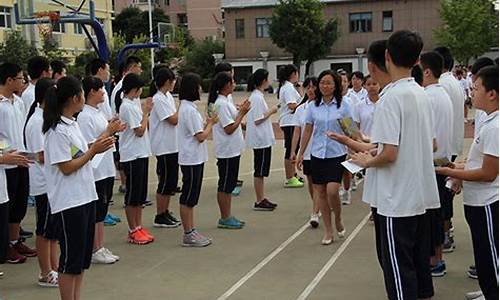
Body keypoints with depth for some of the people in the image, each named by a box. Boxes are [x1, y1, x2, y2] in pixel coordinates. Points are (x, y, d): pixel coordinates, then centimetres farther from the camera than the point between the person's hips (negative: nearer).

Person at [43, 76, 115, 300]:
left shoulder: (73, 125, 11)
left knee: (83, 256, 16)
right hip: (69, 202, -9)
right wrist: (93, 151, -12)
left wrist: (96, 148, 2)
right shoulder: (57, 131, -17)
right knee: (71, 258, 2)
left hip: (86, 196, 9)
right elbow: (66, 168, -17)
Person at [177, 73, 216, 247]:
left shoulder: (186, 107, 12)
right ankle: (188, 234, 6)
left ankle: (191, 232, 21)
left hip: (193, 159, 10)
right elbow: (201, 136, -18)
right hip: (192, 159, -10)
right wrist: (211, 123, -5)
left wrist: (208, 123, 6)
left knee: (190, 198, 14)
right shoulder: (189, 110, -18)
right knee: (188, 198, -1)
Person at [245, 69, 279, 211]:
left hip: (262, 139, 10)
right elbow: (257, 120, -20)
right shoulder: (257, 98, -18)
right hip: (261, 139, -10)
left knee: (261, 170, 14)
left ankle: (261, 198, 22)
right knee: (260, 170, -2)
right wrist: (271, 111, -12)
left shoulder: (256, 96, 12)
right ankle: (259, 201, 6)